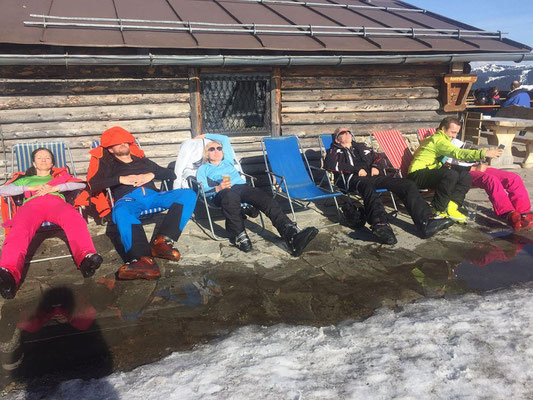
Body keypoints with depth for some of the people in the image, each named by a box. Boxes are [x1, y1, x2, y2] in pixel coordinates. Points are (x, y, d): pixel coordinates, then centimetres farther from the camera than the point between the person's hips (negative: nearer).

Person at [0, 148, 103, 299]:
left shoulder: (60, 175, 39)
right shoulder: (26, 179, 42)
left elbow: (81, 184, 18)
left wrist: (54, 188, 5)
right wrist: (30, 188, 9)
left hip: (56, 201, 0)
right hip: (31, 203, 0)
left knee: (74, 219, -40)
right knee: (19, 230, -38)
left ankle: (86, 257, -65)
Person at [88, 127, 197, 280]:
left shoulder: (143, 161, 36)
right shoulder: (109, 166, 31)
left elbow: (171, 174, 27)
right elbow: (92, 185, 11)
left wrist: (152, 174, 8)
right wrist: (120, 179, 0)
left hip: (152, 194, 3)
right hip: (127, 198, -2)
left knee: (189, 194, -25)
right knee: (121, 211, -42)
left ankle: (163, 240, -40)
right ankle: (143, 259, -60)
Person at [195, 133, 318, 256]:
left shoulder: (228, 162, 38)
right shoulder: (203, 169, 28)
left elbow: (224, 138, 48)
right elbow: (203, 191, 9)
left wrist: (204, 136, 52)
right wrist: (218, 188, -11)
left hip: (242, 186, 3)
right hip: (222, 192, -3)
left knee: (265, 199, -30)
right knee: (231, 197, -45)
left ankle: (292, 234, -50)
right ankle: (240, 236, -36)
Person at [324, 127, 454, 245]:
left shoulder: (361, 147, 37)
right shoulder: (335, 151, 21)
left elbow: (379, 159, 35)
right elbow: (329, 164, -2)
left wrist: (375, 166, 9)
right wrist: (356, 169, -7)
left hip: (372, 176, 6)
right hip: (354, 178, -5)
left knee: (407, 184, -19)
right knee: (368, 186, -44)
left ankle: (426, 222, -32)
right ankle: (380, 225, -67)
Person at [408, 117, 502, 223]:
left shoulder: (441, 139, 22)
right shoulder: (438, 139, -13)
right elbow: (458, 153, -28)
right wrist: (483, 154, -36)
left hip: (430, 173, 10)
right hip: (417, 175, -10)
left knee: (466, 176, -8)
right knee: (451, 174, -35)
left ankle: (451, 207, -19)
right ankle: (437, 210, -23)